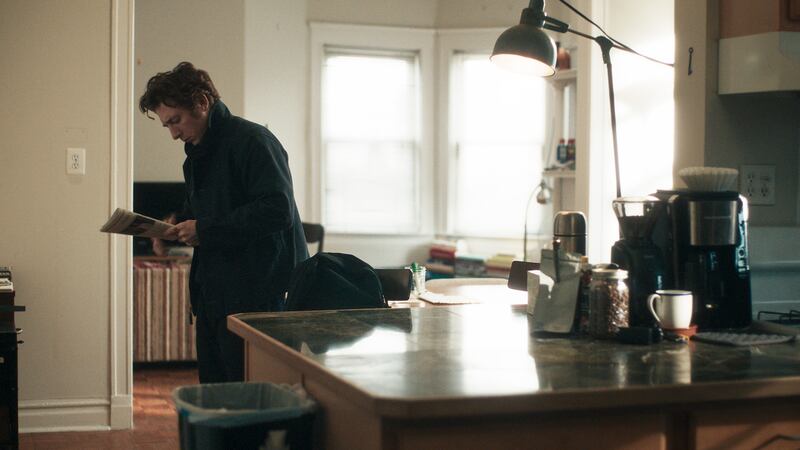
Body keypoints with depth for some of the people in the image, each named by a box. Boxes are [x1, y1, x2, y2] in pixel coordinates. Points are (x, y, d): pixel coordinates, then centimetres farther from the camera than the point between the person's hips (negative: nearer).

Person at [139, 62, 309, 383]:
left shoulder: (253, 141, -13)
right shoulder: (197, 154, 18)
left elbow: (277, 210, -24)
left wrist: (204, 230, -19)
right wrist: (180, 226, 7)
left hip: (256, 295, -9)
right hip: (212, 295, 9)